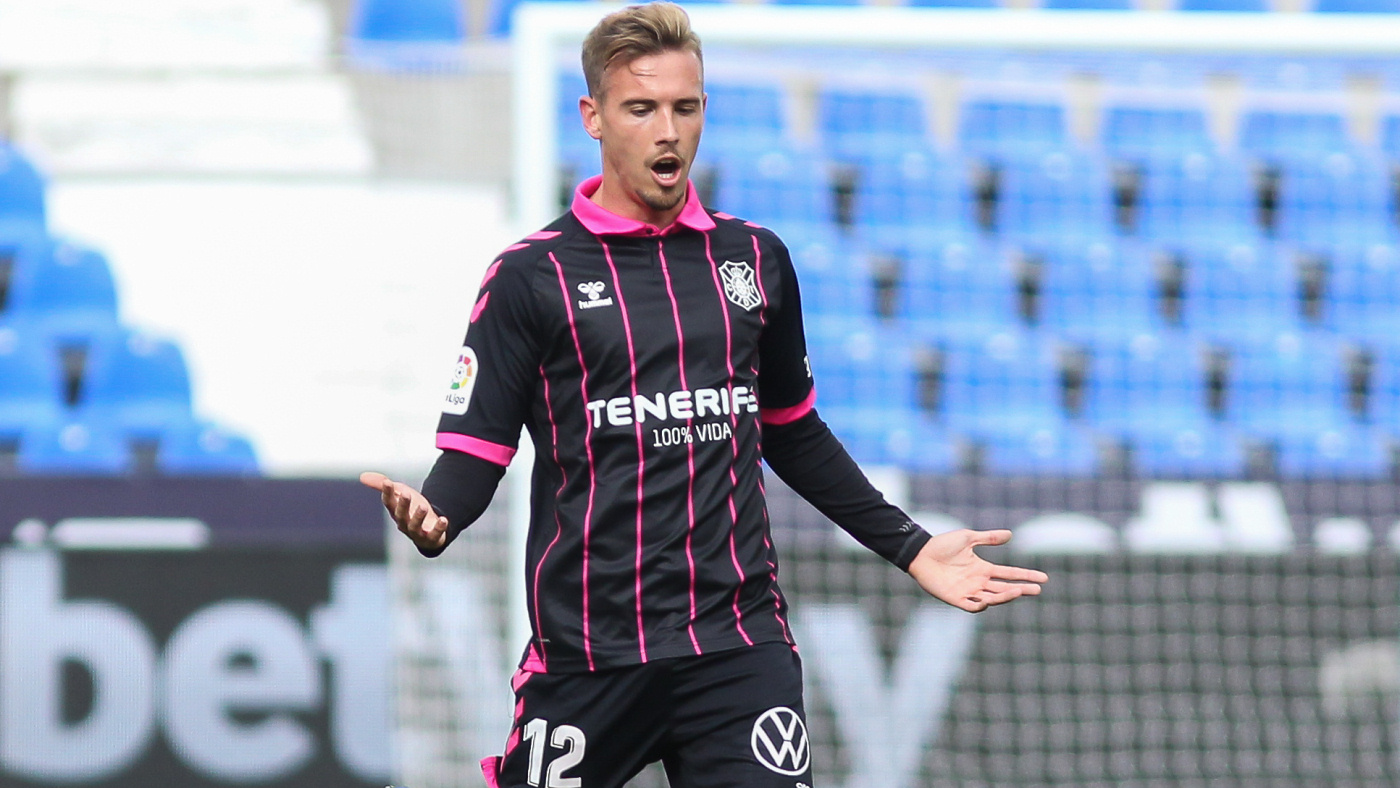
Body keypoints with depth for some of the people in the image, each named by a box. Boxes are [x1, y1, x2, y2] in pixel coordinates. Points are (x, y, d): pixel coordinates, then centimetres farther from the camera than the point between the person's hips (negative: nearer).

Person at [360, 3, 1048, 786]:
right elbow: (475, 449, -4)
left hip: (741, 643, 3)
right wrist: (433, 519, -26)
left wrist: (909, 546, 21)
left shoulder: (756, 259, 11)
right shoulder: (532, 275, -1)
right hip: (589, 654, -2)